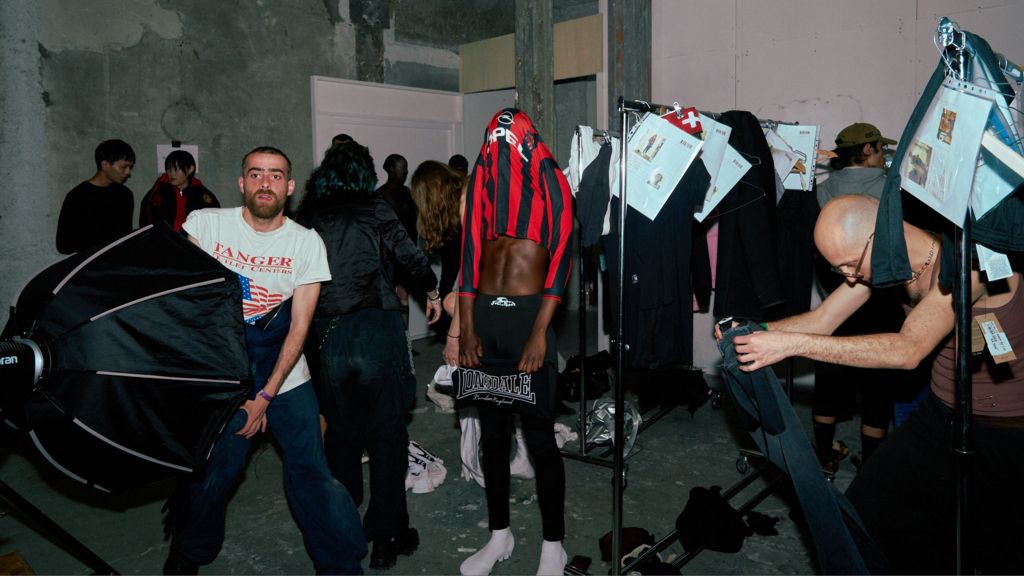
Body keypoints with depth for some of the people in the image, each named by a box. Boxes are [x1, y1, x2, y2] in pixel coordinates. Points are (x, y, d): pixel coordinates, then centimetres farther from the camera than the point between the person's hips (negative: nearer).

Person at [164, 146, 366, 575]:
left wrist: (265, 397, -10)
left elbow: (299, 326, -5)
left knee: (312, 473, -4)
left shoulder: (307, 242, -4)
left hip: (286, 379, 0)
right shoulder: (204, 224, -5)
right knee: (207, 478, 4)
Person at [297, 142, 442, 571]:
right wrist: (432, 292, 15)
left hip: (328, 337, 3)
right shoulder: (374, 211, 1)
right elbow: (411, 257, -3)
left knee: (341, 432, 18)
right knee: (386, 434, 6)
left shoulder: (306, 218, 9)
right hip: (377, 329, -3)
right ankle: (387, 536, 12)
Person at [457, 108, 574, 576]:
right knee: (491, 431, 12)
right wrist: (467, 327, 0)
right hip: (484, 313, 4)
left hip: (528, 314, -4)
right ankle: (499, 535, 28)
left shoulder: (550, 182, -2)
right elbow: (470, 252, 7)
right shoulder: (482, 179, 10)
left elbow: (560, 256, -9)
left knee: (539, 434, 2)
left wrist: (539, 333, -16)